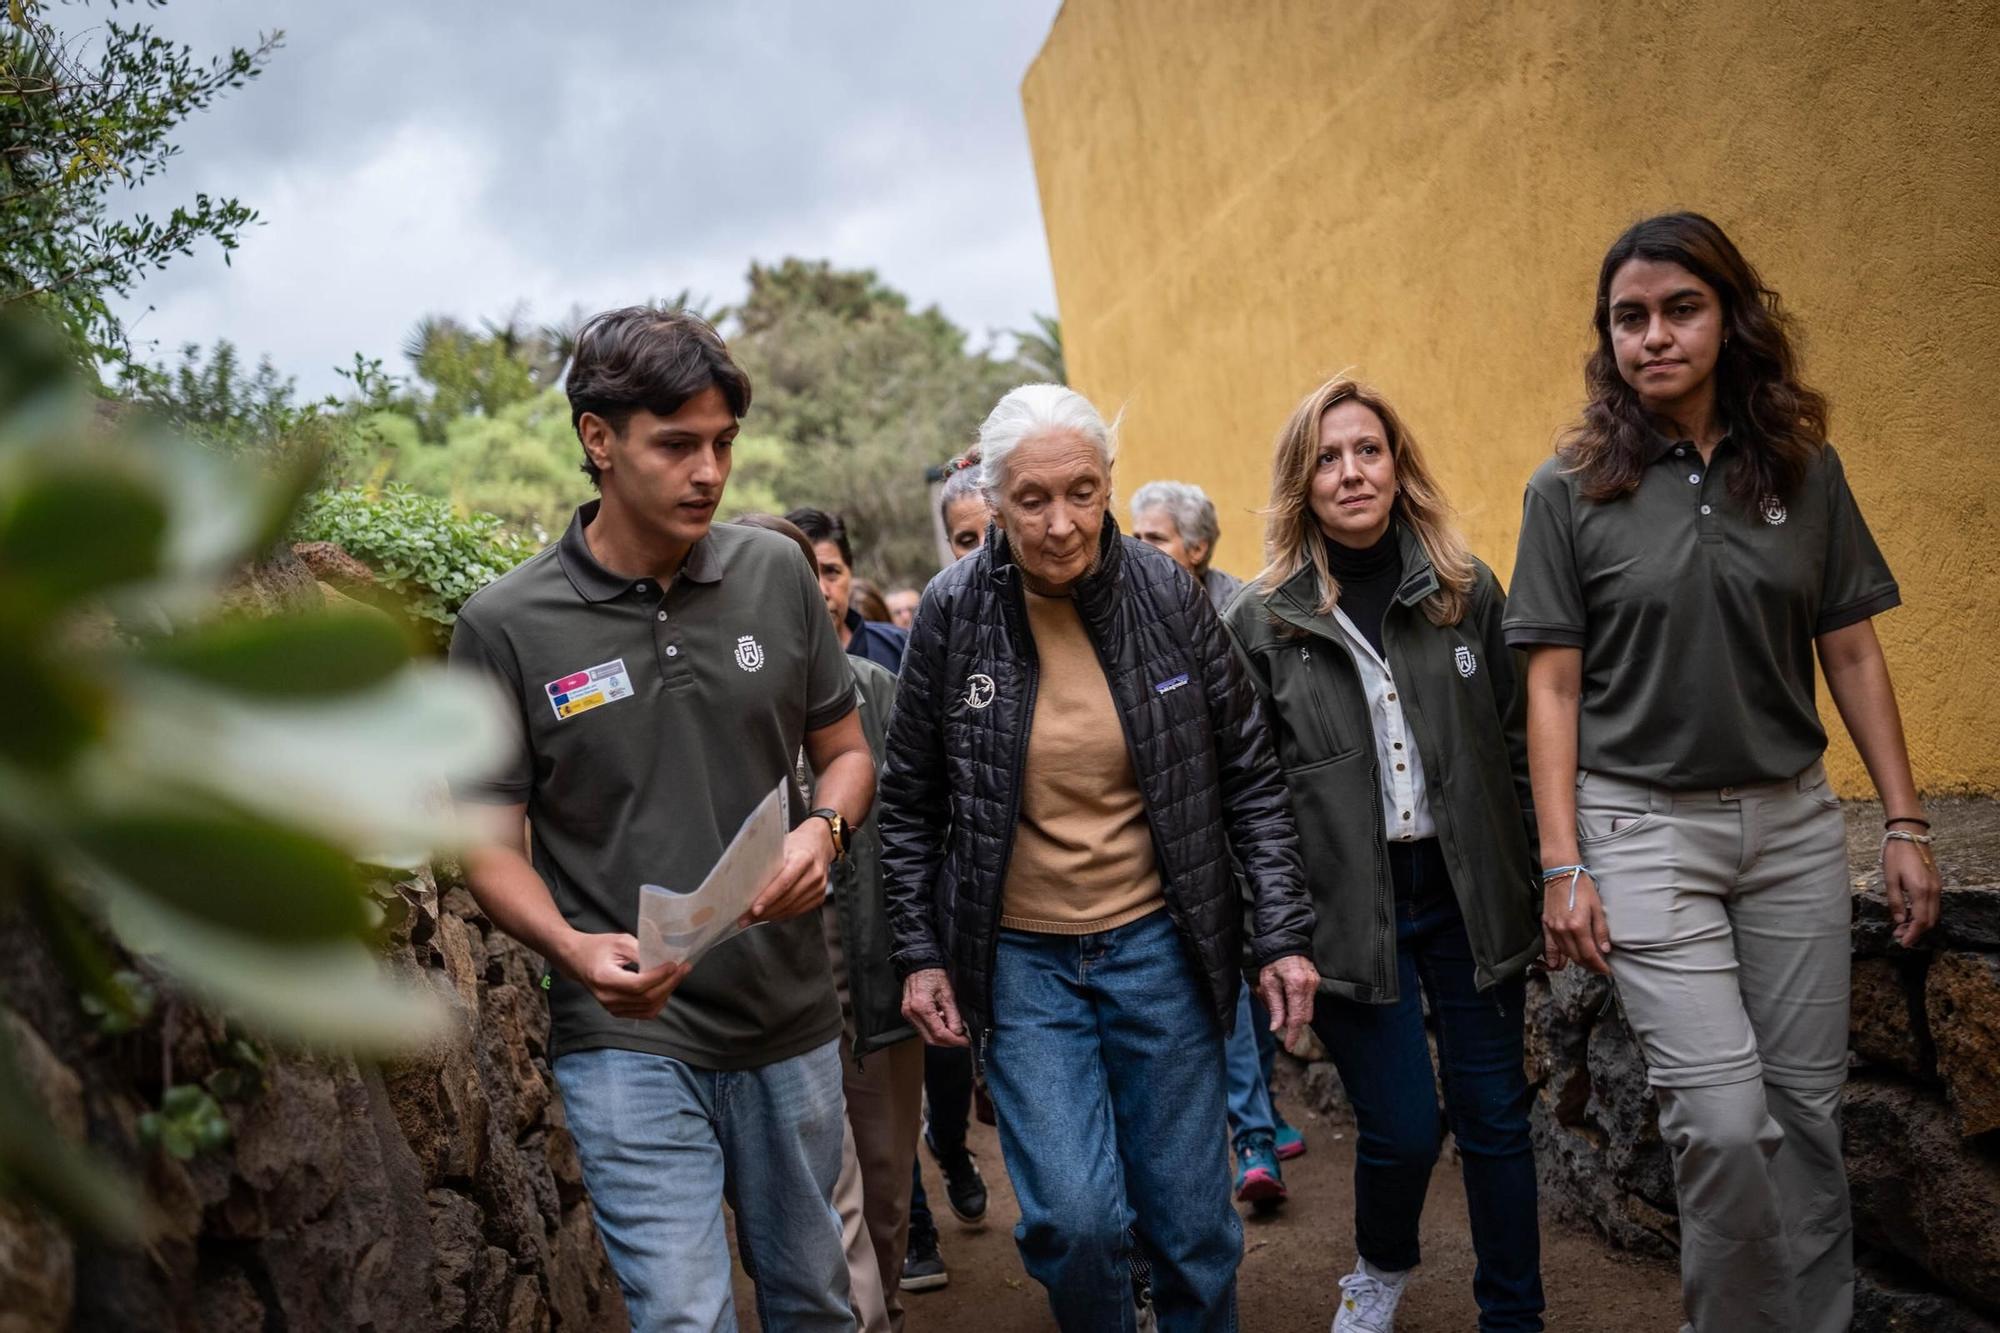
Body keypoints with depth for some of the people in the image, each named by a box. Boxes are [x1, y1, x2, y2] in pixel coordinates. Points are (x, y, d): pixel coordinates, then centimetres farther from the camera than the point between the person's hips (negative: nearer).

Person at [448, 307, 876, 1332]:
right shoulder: (506, 625, -9)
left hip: (790, 1021, 4)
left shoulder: (775, 574, 0)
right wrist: (574, 948, -23)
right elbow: (492, 844, -4)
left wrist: (824, 829, -12)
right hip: (626, 1037, -3)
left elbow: (845, 749, 10)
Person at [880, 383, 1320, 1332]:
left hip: (1158, 943, 1)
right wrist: (919, 953, 1)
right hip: (1018, 958, -1)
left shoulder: (1167, 595, -6)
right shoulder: (953, 612, -7)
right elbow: (908, 801, 4)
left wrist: (1283, 932, -2)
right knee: (1073, 1218, -9)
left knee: (1192, 1221, 8)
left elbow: (1250, 777, 2)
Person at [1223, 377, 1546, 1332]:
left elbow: (1517, 743, 7)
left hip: (1469, 893, 2)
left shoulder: (1467, 592, 3)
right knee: (1402, 1126, 0)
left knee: (1494, 1113, 8)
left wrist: (1538, 881, 4)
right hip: (1349, 907, -2)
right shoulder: (1263, 622, -2)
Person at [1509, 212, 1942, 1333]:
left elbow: (1853, 654, 9)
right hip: (1644, 823, -3)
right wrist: (1563, 866, -7)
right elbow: (1555, 687, -3)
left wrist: (1906, 824, 5)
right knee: (1723, 1114, -9)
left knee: (1809, 1104, 8)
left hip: (1794, 820, 3)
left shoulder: (1805, 469, 4)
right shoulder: (1571, 488, -3)